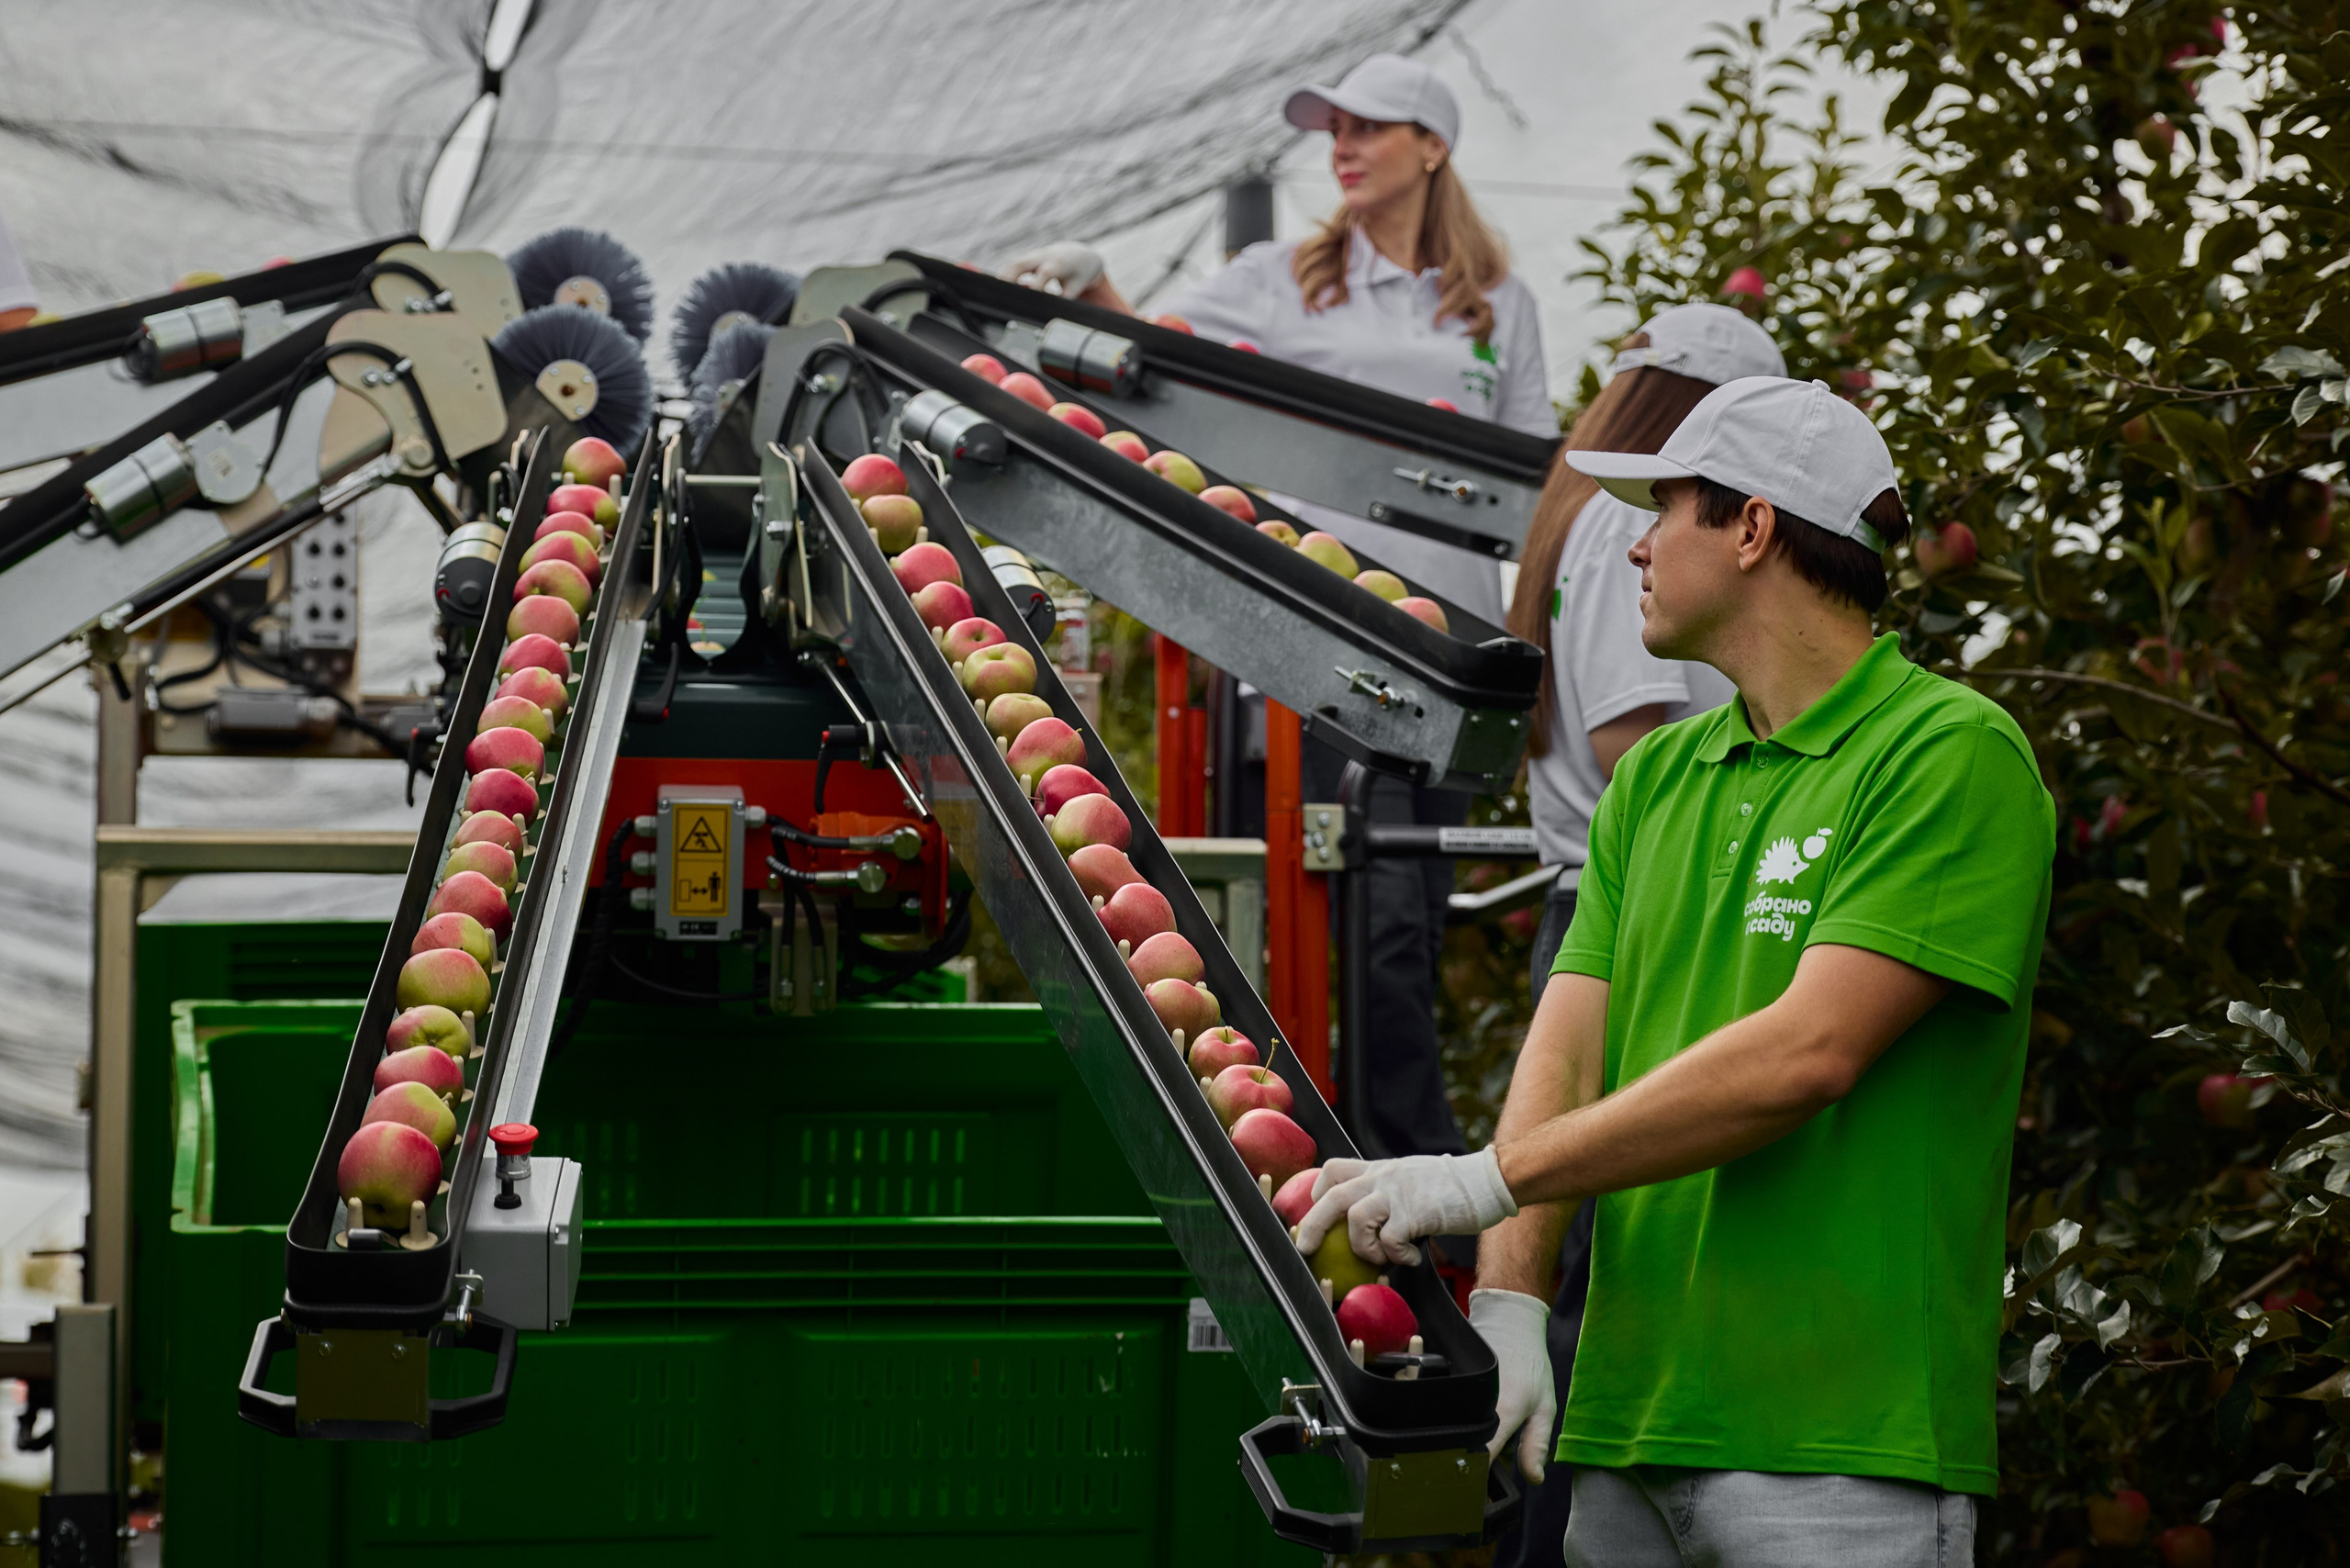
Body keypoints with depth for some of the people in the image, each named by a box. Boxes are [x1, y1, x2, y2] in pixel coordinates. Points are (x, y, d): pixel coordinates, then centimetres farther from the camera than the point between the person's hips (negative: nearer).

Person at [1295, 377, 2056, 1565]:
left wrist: (1492, 1178, -14)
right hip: (1631, 1429, 6)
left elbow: (1805, 1055, -16)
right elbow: (1568, 1045, 8)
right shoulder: (1656, 777, 16)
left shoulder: (1954, 754, -7)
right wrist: (1506, 1297, -9)